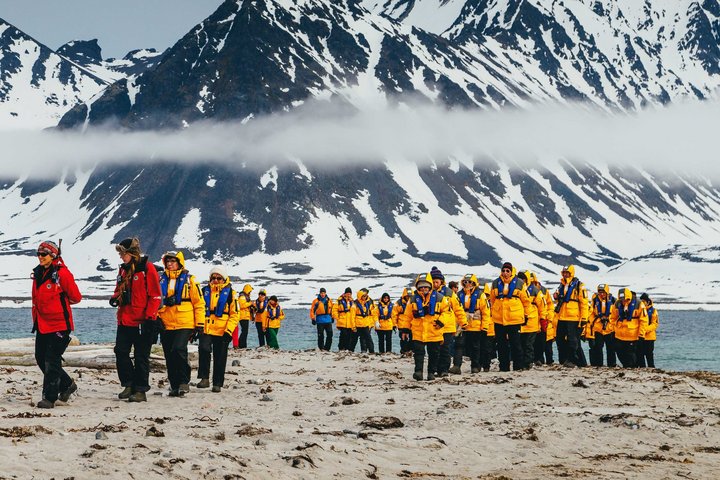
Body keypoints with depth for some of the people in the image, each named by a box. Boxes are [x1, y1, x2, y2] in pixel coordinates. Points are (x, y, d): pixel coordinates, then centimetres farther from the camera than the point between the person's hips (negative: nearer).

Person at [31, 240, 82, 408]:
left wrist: (60, 302, 7)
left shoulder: (62, 273, -13)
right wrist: (36, 319, 18)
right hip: (42, 324, 8)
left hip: (59, 325, -8)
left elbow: (75, 297, -8)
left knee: (52, 361, -8)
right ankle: (67, 384, 29)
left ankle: (49, 398, -4)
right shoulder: (37, 273, 10)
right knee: (41, 358, 12)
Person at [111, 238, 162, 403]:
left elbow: (156, 295, -10)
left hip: (142, 321, -7)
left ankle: (140, 390, 4)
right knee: (120, 352, 1)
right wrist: (115, 297, 2)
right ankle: (129, 385, 13)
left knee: (141, 357, -1)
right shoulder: (124, 269, 14)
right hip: (124, 320, 7)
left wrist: (150, 317, -15)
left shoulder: (147, 268, -8)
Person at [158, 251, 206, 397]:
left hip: (184, 324, -4)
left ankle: (184, 382, -7)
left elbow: (199, 302, 3)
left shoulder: (189, 280, 2)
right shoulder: (161, 280, 12)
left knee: (179, 350, -20)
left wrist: (200, 324, -2)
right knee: (169, 356, 6)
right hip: (166, 324, 5)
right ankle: (175, 385, 16)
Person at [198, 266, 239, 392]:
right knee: (204, 349, -23)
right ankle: (204, 378, -17)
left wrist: (229, 331, -9)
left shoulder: (230, 293, 4)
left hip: (222, 331, -1)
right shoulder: (205, 291, 11)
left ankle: (217, 384, 14)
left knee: (220, 358, 4)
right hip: (206, 329, 1)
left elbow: (235, 314, 1)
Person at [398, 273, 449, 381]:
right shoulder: (413, 300, 4)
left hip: (434, 333, 0)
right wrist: (405, 329, 5)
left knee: (433, 354, 7)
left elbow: (446, 311, 7)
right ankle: (418, 371, -4)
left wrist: (440, 321, -7)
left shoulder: (439, 298, 0)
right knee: (418, 352, -5)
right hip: (418, 333, 0)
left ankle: (431, 372, 17)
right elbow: (407, 315, 9)